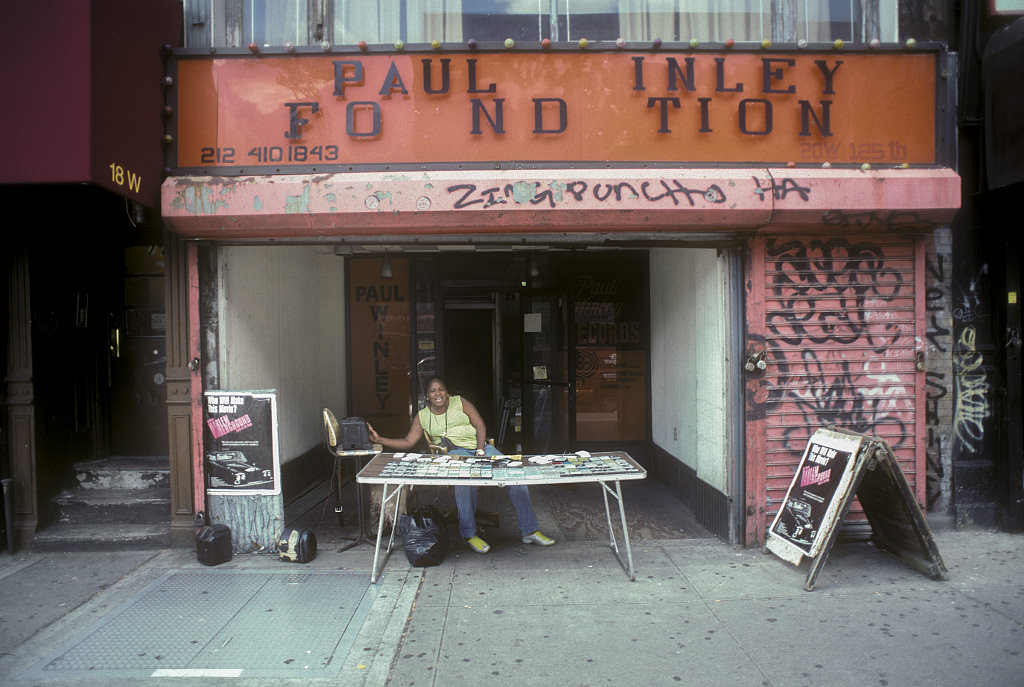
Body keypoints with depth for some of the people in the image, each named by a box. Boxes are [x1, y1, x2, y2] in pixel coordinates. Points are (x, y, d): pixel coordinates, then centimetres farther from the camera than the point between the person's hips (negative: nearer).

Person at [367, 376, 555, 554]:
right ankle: (468, 533, -25)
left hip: (480, 446, 2)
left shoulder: (460, 403, 10)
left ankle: (529, 530, -11)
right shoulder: (422, 416, 11)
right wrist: (379, 439, -2)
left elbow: (480, 425, 4)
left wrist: (480, 452, -11)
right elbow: (408, 442, 10)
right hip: (454, 452, -2)